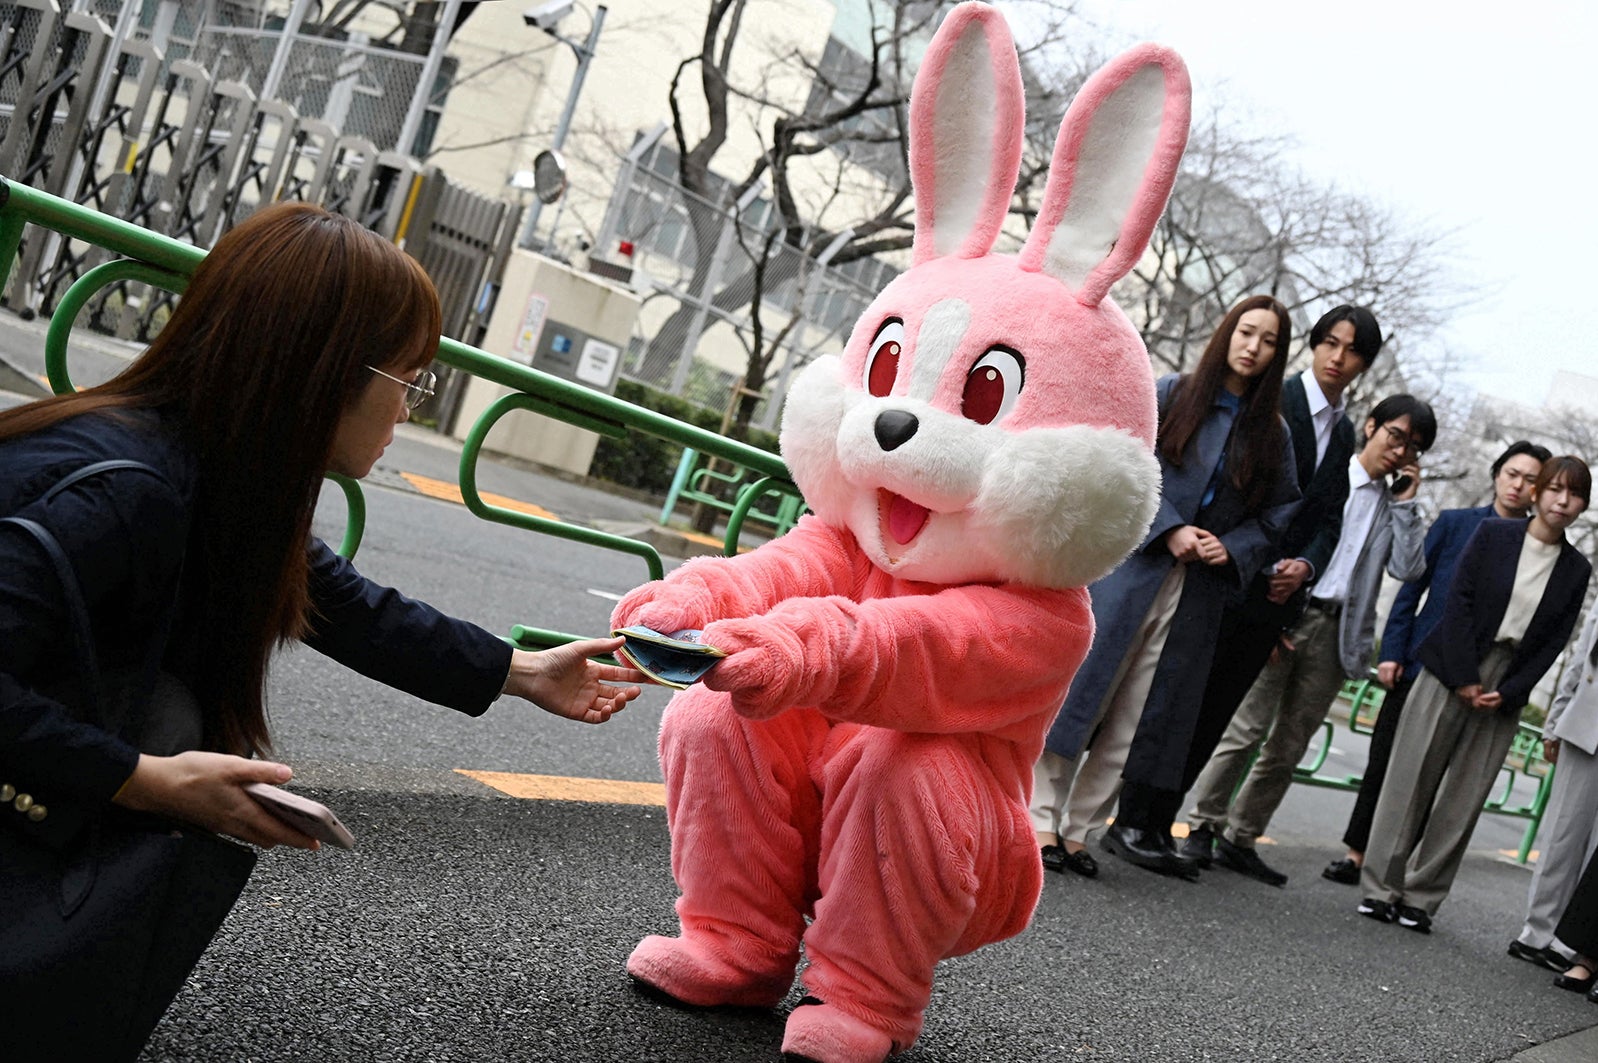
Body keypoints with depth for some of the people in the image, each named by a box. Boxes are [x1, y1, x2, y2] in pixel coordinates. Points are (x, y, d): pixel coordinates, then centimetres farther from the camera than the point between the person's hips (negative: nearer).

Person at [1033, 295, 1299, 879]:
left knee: (1132, 717, 4)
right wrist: (1170, 530, -13)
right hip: (1132, 565, -3)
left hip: (1197, 590, 3)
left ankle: (1079, 829, 12)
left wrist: (1233, 547, -4)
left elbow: (1282, 508, 12)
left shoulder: (1272, 432, 11)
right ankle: (1042, 822, 2)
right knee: (1082, 687, -5)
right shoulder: (1172, 394, 3)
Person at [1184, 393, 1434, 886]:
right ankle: (1203, 827, 0)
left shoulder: (1394, 506, 19)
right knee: (1247, 730, -9)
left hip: (1335, 632, 5)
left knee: (1288, 749, 6)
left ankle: (1241, 839, 14)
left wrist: (1405, 503, 2)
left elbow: (1408, 569, 5)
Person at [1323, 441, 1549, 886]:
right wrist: (1391, 651, -3)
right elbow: (1412, 587, 5)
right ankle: (1356, 852, 14)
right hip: (1420, 664, 1)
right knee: (1384, 760, 5)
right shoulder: (1454, 523, 5)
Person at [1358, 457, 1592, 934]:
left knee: (1464, 797, 0)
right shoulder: (1492, 534, 1)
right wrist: (1464, 677, -11)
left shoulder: (1576, 569, 7)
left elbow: (1555, 640, 4)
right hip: (1452, 672, -2)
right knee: (1411, 780, -3)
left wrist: (1507, 693, -7)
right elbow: (1459, 600, -5)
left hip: (1504, 692, 2)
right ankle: (1380, 888, 2)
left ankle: (1420, 896, 7)